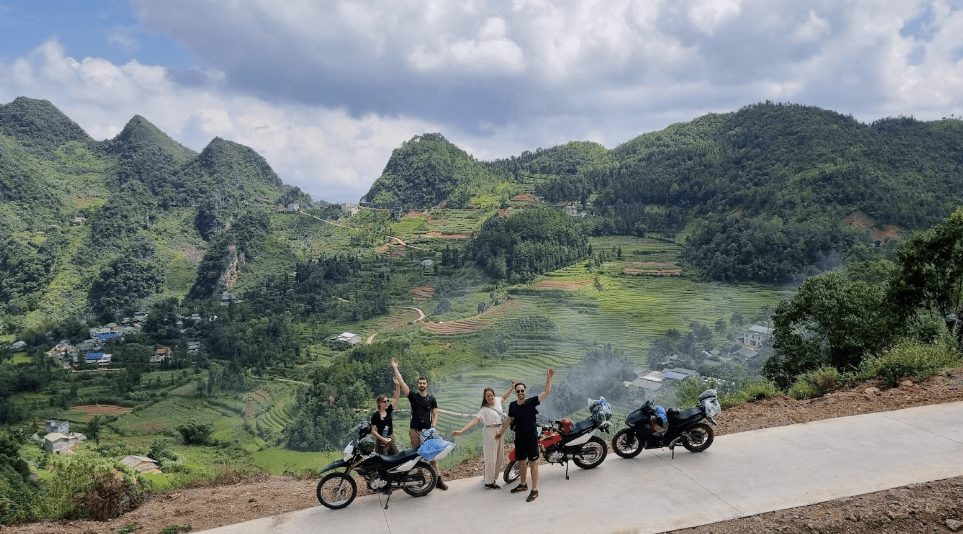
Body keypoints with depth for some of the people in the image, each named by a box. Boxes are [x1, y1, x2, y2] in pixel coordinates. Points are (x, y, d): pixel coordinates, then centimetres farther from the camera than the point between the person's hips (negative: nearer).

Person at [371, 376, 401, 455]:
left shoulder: (388, 410, 3)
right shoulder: (375, 415, -11)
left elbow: (396, 397, -1)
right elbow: (373, 431, -12)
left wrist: (398, 385, -11)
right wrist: (383, 439, -18)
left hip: (391, 439, 6)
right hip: (381, 441, -6)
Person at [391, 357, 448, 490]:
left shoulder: (431, 398, 8)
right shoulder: (413, 396, 4)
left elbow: (435, 414, 8)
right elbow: (402, 383, -4)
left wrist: (433, 427, -6)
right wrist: (395, 368, -8)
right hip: (414, 431, 0)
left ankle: (438, 479, -4)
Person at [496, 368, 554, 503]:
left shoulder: (531, 402, -10)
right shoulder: (513, 405, 3)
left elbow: (546, 392, -21)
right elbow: (509, 419, 18)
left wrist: (549, 378, -33)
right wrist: (501, 432, 25)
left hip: (531, 437, -5)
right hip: (519, 437, 5)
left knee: (533, 463, -4)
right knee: (521, 462, 18)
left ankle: (534, 490, 1)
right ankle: (523, 484, 37)